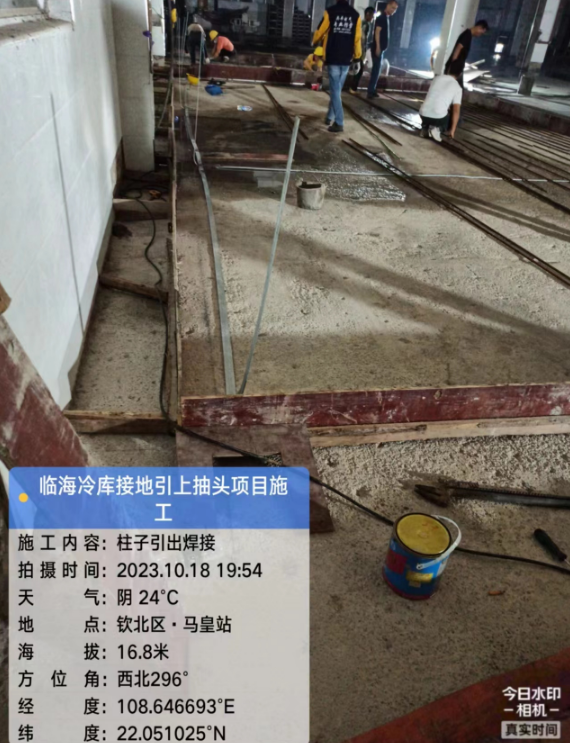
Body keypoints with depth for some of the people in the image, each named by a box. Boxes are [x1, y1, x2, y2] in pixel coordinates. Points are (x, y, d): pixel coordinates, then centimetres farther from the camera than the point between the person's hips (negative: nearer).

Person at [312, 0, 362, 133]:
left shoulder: (330, 12, -5)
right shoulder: (355, 15, 4)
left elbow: (320, 32, 2)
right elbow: (358, 38, 4)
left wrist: (315, 43, 23)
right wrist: (358, 57, 14)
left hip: (333, 57, -3)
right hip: (346, 59, 3)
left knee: (335, 90, -3)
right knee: (337, 88, 16)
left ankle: (339, 123, -12)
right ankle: (330, 117, 25)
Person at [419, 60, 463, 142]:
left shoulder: (437, 78, 14)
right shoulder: (458, 88, 2)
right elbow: (456, 111, -2)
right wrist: (452, 130, 6)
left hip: (423, 114, 4)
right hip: (439, 117, -4)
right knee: (452, 121, 29)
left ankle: (425, 127, 9)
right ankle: (437, 129, -2)